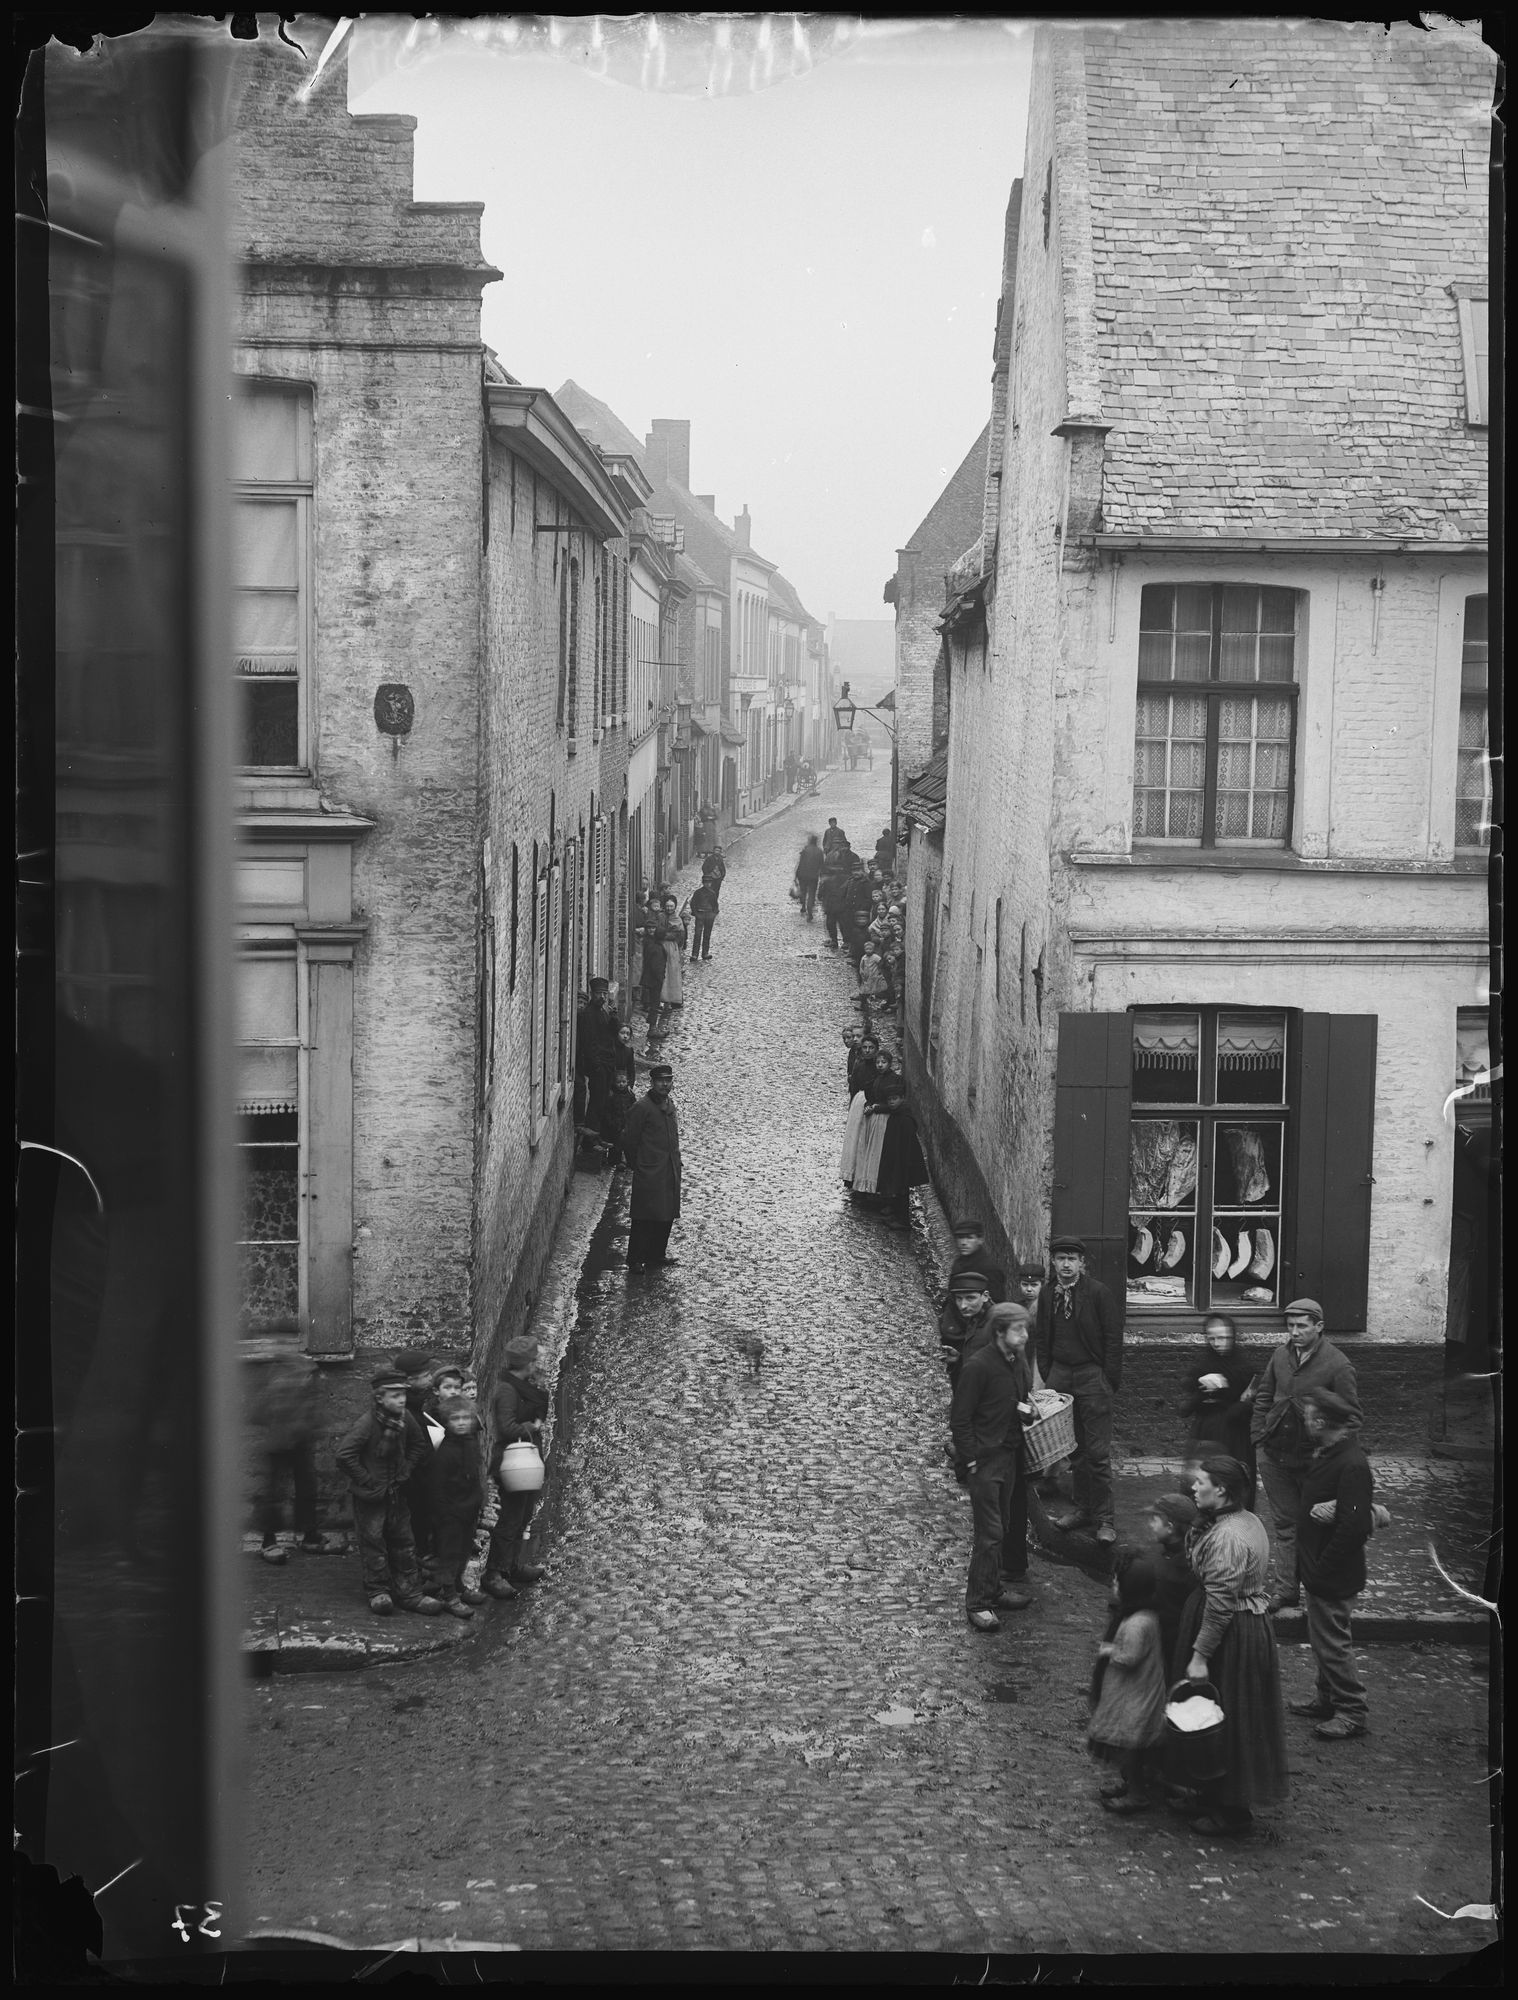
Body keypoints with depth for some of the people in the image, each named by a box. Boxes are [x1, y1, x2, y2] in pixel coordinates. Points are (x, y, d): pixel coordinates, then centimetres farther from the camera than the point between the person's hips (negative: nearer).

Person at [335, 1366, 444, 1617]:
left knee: (404, 1542, 8)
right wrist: (366, 1481, -21)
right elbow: (345, 1455, -25)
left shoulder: (405, 1418, -3)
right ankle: (378, 1592, 15)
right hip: (370, 1494, -6)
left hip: (396, 1491, 6)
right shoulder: (367, 1423, -21)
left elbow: (420, 1445, 14)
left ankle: (410, 1593, 14)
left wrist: (406, 1470, 3)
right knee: (373, 1542, 2)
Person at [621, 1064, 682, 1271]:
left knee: (666, 1216, 12)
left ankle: (657, 1254, 24)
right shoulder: (642, 1107, -13)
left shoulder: (669, 1106, 13)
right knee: (645, 1217, -6)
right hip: (649, 1174, -8)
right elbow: (629, 1141, -9)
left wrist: (676, 1164, 16)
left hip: (670, 1173, 8)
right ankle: (635, 1260, -1)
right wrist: (637, 1166, -2)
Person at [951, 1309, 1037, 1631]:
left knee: (1006, 1526, 14)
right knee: (990, 1532, -9)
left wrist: (1029, 1408, 4)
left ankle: (995, 1590, 26)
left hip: (1010, 1455, 8)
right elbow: (959, 1418, -15)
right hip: (984, 1459, -8)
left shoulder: (1019, 1361, 5)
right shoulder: (978, 1367, -18)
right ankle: (978, 1604, -2)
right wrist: (971, 1460, -15)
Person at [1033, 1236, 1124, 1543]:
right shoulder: (1047, 1295, 7)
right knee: (1073, 1449, 12)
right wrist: (1046, 1377, 7)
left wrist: (1110, 1380, -9)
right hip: (1060, 1374, 5)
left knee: (1098, 1453, -5)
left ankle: (1104, 1520, 0)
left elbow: (1113, 1339, -7)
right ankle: (1083, 1509, 23)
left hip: (1092, 1376, -5)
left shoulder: (1098, 1293, -8)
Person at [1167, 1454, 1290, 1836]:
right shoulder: (1248, 1521, 7)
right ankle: (1218, 1797, 31)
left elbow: (1219, 1601, -25)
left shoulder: (1228, 1537, -25)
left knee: (1227, 1722, 2)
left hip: (1232, 1634, -10)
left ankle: (1231, 1811, 13)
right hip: (1253, 1622, 10)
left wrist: (1200, 1655, -22)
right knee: (1235, 1718, 19)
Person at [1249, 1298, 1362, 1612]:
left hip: (1314, 1460, -5)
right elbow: (1263, 1397, 14)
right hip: (1275, 1456, 5)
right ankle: (1285, 1590, 17)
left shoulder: (1338, 1365, -13)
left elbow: (1351, 1416, -9)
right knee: (1284, 1524, 10)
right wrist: (1259, 1436, 7)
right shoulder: (1280, 1355, 3)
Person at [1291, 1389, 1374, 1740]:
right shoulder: (1326, 1453, 5)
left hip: (1333, 1575, -10)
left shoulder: (1352, 1465, -26)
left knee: (1331, 1642, 1)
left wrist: (1320, 1571, -21)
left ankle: (1354, 1711, 12)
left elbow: (1353, 1527, -27)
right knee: (1323, 1638, 21)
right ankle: (1328, 1700, 34)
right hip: (1317, 1569, 10)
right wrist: (1315, 1509, -14)